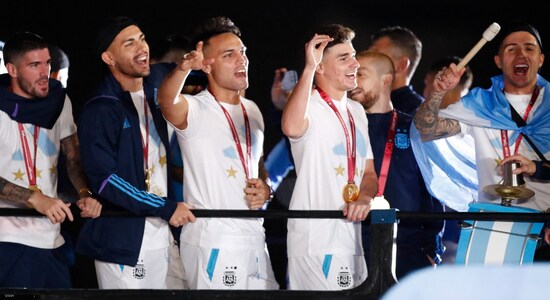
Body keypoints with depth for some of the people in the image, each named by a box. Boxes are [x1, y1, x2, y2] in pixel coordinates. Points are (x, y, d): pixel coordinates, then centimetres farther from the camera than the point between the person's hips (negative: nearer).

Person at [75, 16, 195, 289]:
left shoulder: (157, 81, 7)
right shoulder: (100, 110, -12)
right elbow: (103, 180, -17)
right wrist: (165, 208, -17)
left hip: (162, 236, 6)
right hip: (123, 241, -6)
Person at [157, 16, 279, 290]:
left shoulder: (252, 110, 13)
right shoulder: (194, 110, -9)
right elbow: (166, 100, -33)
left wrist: (265, 190, 2)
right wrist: (184, 69, -54)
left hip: (254, 237, 7)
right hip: (212, 243, -7)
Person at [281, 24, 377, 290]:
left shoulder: (356, 111, 18)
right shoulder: (309, 104, -7)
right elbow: (291, 127, -32)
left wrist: (364, 198, -4)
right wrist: (308, 68, -27)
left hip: (353, 235, 8)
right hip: (315, 238, -8)